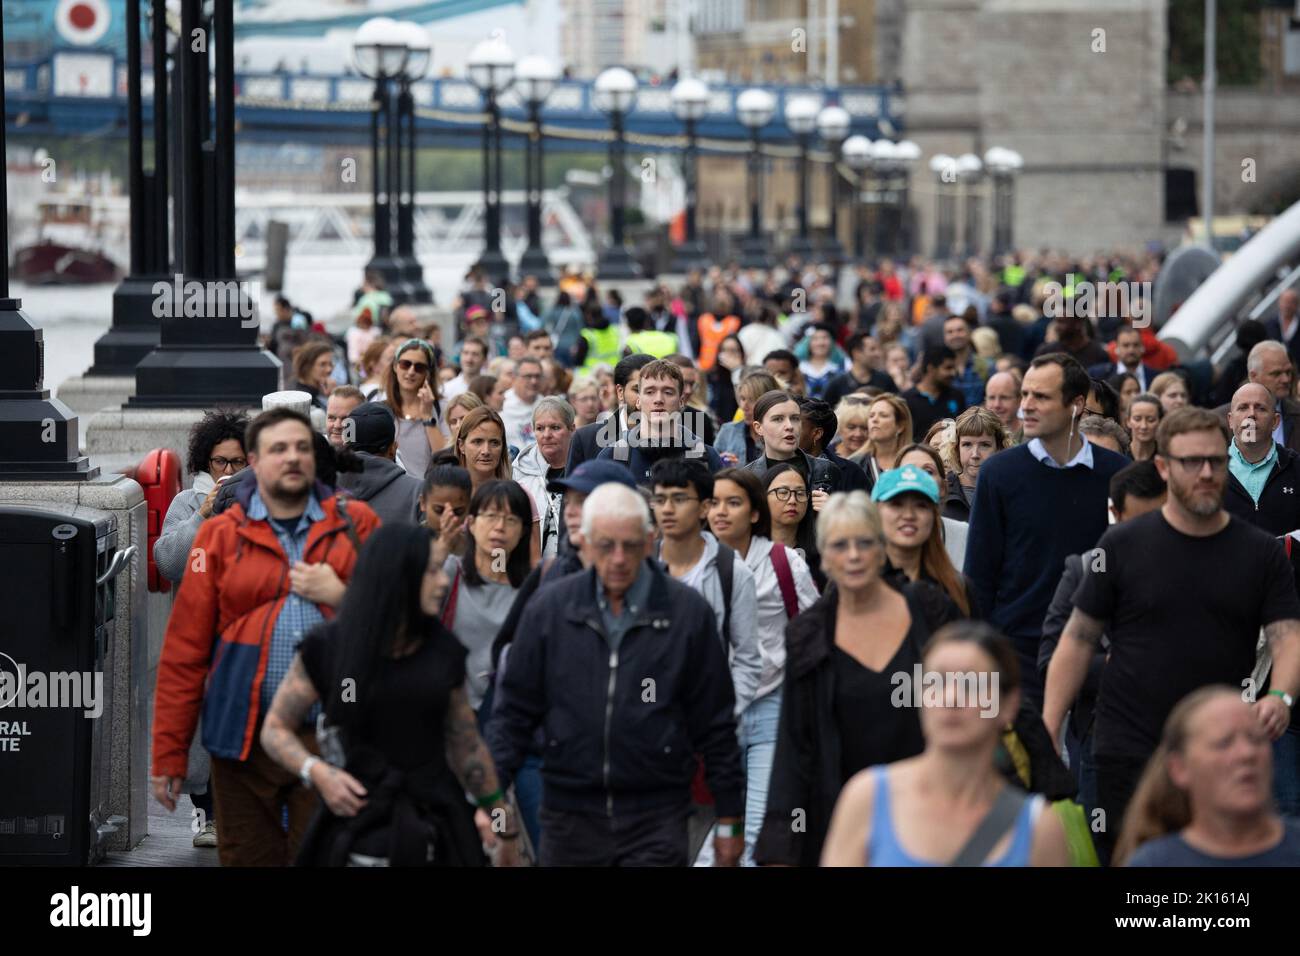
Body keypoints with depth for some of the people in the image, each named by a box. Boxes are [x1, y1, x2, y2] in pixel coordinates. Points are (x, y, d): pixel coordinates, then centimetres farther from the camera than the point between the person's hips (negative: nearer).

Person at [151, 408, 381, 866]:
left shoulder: (355, 524, 7)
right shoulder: (221, 536, 5)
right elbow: (184, 652, 3)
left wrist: (341, 596, -11)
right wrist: (169, 755, -1)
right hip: (245, 737, 0)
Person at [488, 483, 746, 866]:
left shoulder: (687, 611, -1)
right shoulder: (550, 608, 3)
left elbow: (716, 724, 4)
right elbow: (516, 712, 8)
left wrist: (729, 821, 5)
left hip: (657, 820, -2)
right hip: (570, 816, 2)